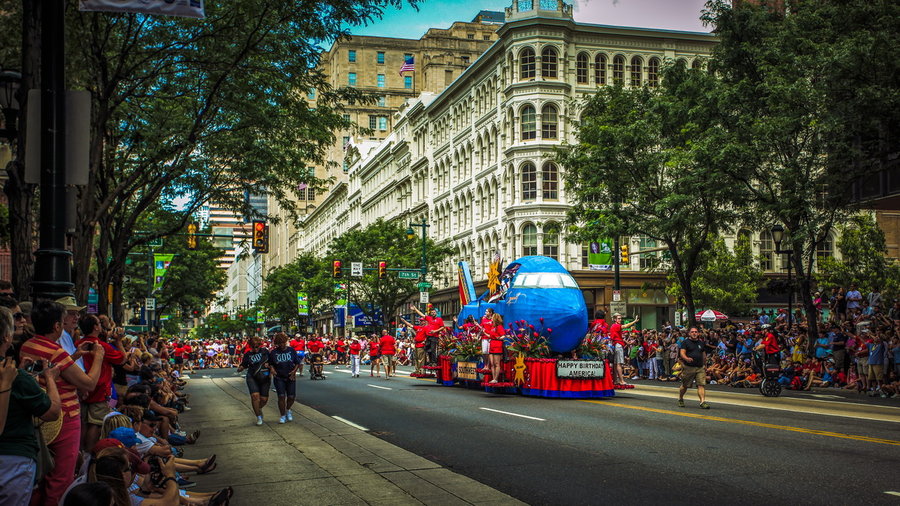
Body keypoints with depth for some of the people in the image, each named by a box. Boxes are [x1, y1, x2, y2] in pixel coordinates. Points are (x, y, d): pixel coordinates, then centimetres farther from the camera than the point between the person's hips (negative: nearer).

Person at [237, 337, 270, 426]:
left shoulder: (265, 352, 2)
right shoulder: (247, 355, 3)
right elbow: (243, 365, 7)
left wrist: (269, 364, -9)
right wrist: (240, 369, -15)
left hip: (265, 378, 1)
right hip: (252, 378, -1)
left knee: (264, 398, 1)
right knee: (255, 395, -18)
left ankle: (259, 409, 37)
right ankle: (259, 417, -5)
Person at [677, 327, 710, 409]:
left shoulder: (701, 343, 16)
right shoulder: (685, 342, 0)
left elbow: (704, 355, 25)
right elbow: (682, 353, -12)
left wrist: (704, 365, 25)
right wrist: (686, 358, -31)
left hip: (700, 368, 4)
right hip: (688, 367, -4)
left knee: (701, 385, -11)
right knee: (684, 385, 7)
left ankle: (703, 402, -16)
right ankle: (680, 399, 28)